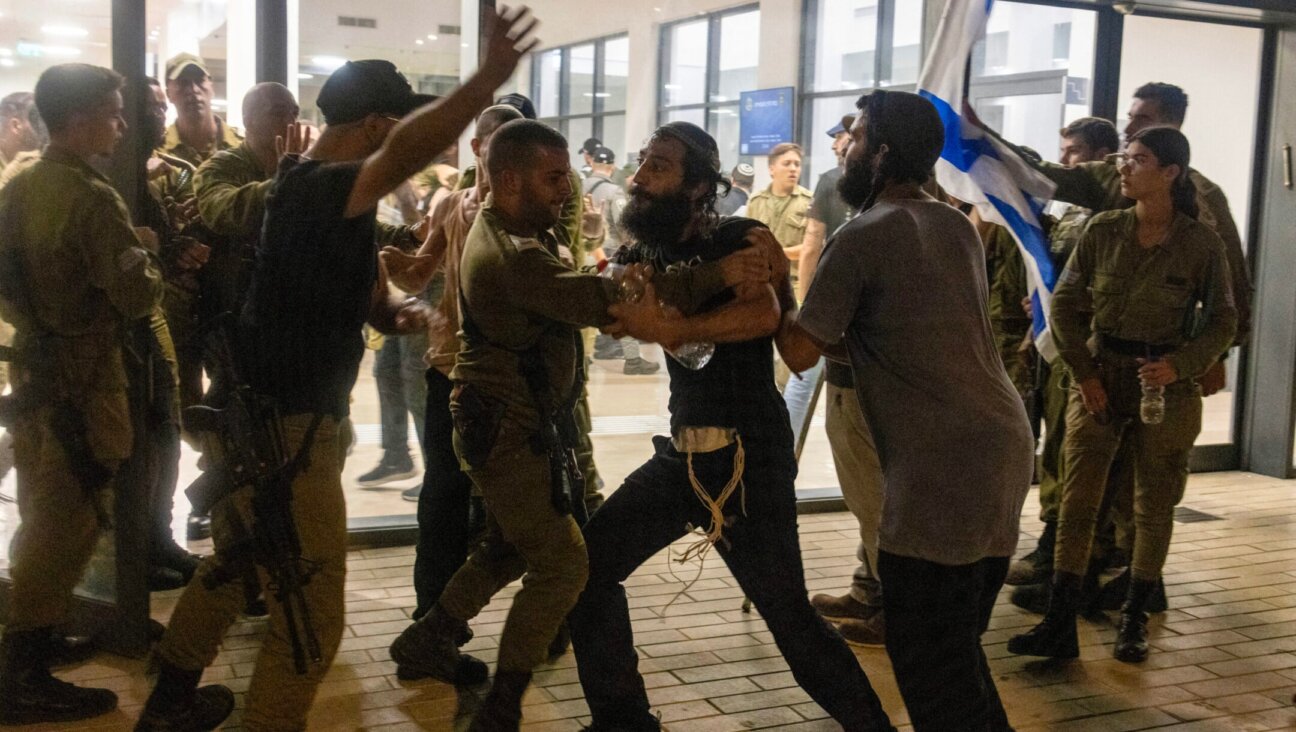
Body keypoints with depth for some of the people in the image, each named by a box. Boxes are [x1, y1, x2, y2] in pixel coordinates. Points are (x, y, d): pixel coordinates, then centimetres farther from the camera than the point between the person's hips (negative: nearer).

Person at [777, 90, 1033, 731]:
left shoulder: (863, 237, -9)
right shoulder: (956, 226, 14)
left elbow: (800, 351, -6)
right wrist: (846, 339, 16)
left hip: (944, 467, -9)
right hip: (1002, 446, 9)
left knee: (926, 657, -1)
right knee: (959, 645, 19)